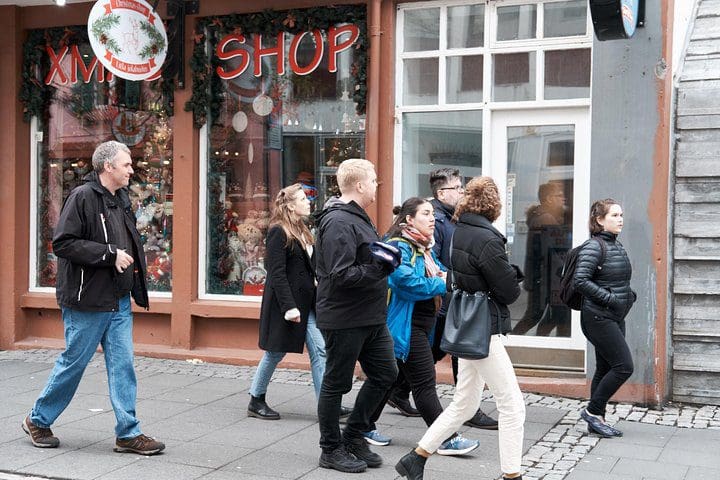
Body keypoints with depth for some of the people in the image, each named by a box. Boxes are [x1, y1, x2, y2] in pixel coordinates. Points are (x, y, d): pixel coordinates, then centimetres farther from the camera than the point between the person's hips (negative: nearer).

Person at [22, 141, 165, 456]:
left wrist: (129, 259, 8)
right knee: (73, 363, 5)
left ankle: (128, 433, 10)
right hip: (87, 301, -7)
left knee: (122, 365, 5)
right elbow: (63, 243, -19)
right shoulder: (83, 197, -12)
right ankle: (38, 420, 25)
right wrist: (110, 254, -20)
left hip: (119, 302, 7)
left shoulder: (122, 200, 13)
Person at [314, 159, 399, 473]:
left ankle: (353, 436, 28)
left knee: (385, 374, 14)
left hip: (370, 318, 10)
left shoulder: (358, 218, 15)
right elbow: (341, 276, -25)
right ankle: (331, 450, 19)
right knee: (336, 385, 5)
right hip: (343, 320, -10)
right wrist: (380, 268, -24)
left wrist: (386, 257, 9)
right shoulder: (338, 223, -19)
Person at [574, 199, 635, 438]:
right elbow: (580, 281, -22)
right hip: (598, 317, -9)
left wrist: (629, 294, 8)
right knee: (624, 366, -11)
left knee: (605, 369, 11)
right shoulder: (593, 247, -14)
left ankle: (596, 421, 18)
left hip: (615, 318, 9)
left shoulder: (617, 246, 13)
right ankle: (593, 411, 2)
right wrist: (610, 299, -21)